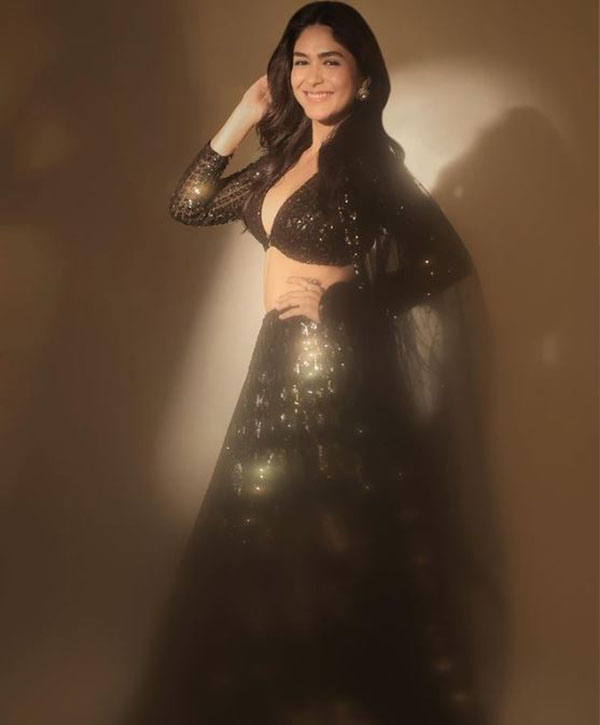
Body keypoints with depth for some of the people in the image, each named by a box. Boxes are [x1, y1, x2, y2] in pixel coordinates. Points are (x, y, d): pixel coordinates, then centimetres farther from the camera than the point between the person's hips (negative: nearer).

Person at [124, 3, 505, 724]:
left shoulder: (369, 161, -12)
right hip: (282, 363, 8)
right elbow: (187, 206, 12)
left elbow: (447, 261, -19)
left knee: (335, 550, 5)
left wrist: (338, 294, -17)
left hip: (342, 369, -8)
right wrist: (241, 118, 5)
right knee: (266, 542, 19)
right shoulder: (286, 157, 10)